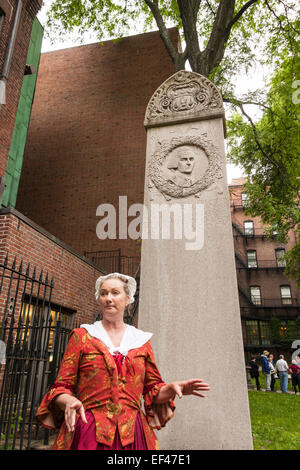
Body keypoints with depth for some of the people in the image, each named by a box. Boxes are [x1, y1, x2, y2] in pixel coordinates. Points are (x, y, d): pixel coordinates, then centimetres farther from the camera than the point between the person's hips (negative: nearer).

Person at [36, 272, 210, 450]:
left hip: (131, 434, 2)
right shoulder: (81, 336, 2)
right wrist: (69, 401, -19)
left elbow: (153, 389, 11)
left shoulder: (142, 340, 7)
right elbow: (62, 386, 2)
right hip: (87, 433, -1)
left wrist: (171, 388, -9)